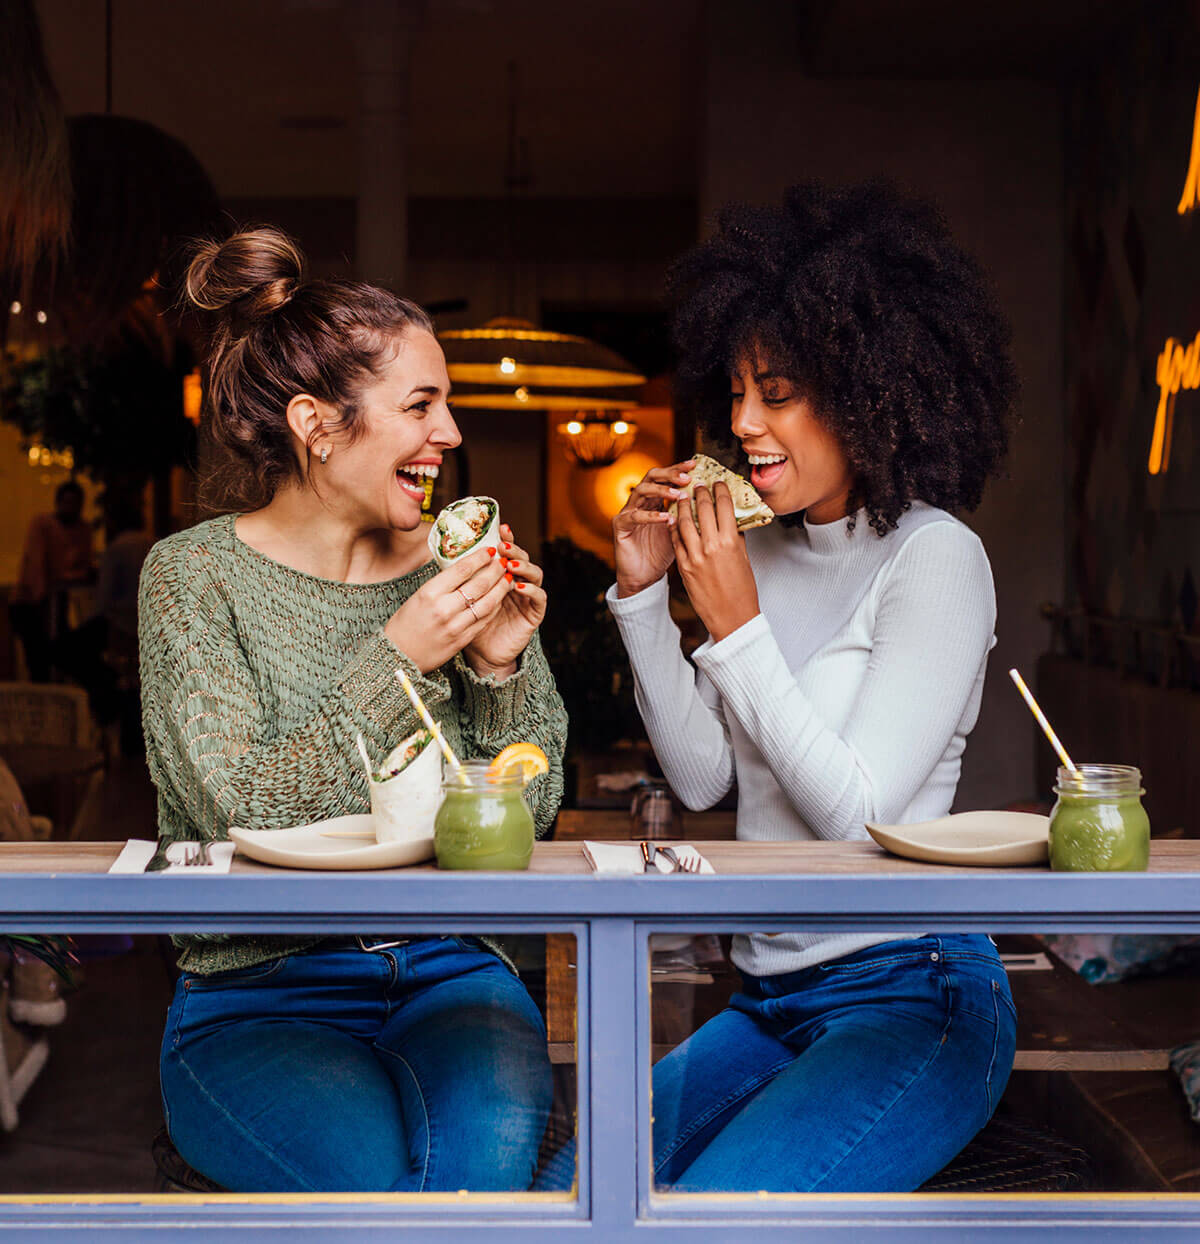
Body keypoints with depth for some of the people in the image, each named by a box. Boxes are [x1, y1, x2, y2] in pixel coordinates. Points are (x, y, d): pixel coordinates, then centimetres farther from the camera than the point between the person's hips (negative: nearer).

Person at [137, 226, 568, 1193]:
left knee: (491, 1137, -29)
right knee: (380, 1168, -30)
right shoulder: (195, 575, -3)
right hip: (257, 994, -2)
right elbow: (241, 820, -14)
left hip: (448, 972, 3)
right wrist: (398, 662, -19)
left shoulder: (451, 569, 7)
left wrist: (502, 667, -7)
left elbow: (527, 814, 10)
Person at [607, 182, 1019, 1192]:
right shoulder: (763, 548, 9)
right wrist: (646, 594, 1)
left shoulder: (932, 558, -12)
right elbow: (703, 777, 9)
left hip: (910, 997, -7)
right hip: (771, 1003, 7)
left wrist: (738, 628, -19)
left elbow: (857, 817, -18)